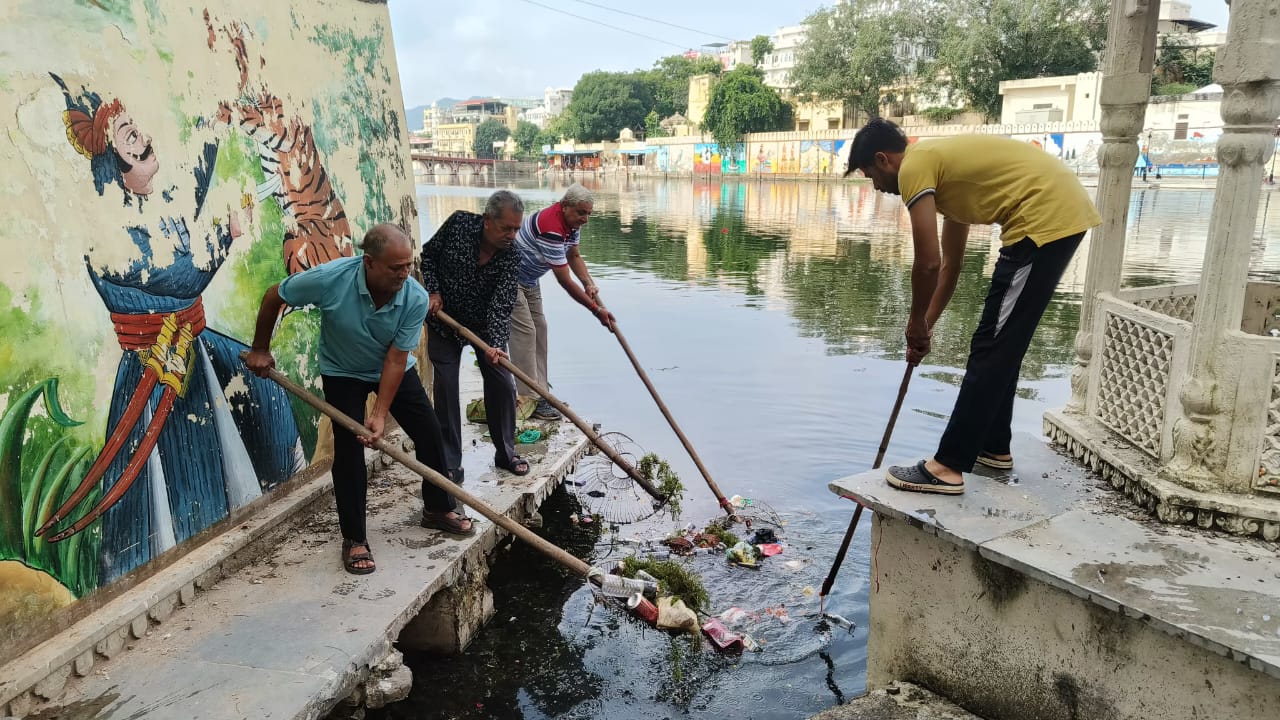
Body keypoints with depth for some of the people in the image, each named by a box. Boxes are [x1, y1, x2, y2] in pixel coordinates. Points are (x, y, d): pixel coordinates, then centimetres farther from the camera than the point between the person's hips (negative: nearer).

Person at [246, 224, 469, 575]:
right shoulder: (330, 279, -35)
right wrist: (260, 349, -6)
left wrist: (380, 414, -28)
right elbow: (274, 297, -16)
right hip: (343, 372, -2)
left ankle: (438, 509, 24)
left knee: (429, 433, 2)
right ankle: (354, 539, 3)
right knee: (348, 449, -11)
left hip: (393, 370, 2)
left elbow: (396, 359, -25)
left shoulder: (415, 298, -30)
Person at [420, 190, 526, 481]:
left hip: (486, 326, 1)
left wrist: (494, 345, -41)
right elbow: (428, 254, -2)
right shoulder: (458, 223, -19)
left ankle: (505, 453, 18)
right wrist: (433, 291, -14)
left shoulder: (511, 257, -20)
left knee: (502, 385, -1)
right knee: (446, 390, -3)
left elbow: (500, 307, -27)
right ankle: (450, 463, 6)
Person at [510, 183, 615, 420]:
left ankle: (540, 393, 15)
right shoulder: (551, 229, -33)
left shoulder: (571, 222, -3)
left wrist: (589, 284, -10)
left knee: (539, 329, 10)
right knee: (525, 332, -14)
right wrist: (596, 309, -25)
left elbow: (574, 256, 9)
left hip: (528, 280, 11)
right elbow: (564, 281, -31)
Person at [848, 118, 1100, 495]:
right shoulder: (943, 165, 23)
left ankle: (948, 466, -3)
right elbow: (950, 263, 27)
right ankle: (993, 446, 29)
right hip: (1064, 211, 10)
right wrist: (926, 326, 28)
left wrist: (916, 324, 3)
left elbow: (928, 263, -13)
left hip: (1045, 219, -10)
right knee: (1003, 346, 18)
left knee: (990, 349, -7)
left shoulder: (914, 166, -7)